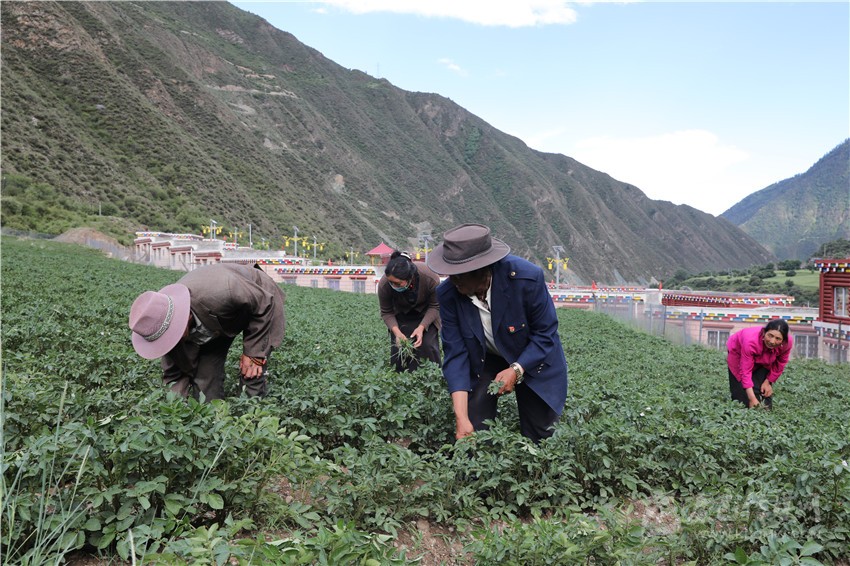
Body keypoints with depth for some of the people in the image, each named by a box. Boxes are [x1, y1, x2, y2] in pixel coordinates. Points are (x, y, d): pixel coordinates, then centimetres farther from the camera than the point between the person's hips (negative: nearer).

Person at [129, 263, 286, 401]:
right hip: (218, 322, 5)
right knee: (204, 376, -7)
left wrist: (253, 353, -24)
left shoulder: (222, 293, -46)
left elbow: (264, 303, -27)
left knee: (252, 374, -15)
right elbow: (174, 375, -11)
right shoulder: (166, 324, -25)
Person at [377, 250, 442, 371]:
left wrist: (421, 327, -31)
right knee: (398, 347, -10)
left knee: (427, 346, -13)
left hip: (426, 315, -1)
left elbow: (435, 306, -19)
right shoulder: (384, 285, -31)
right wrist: (396, 332, -31)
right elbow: (386, 313, -15)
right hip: (401, 315, 1)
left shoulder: (430, 278, -35)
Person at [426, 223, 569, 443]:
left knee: (538, 439, 5)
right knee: (471, 435, -6)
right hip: (483, 361, 2)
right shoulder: (448, 294, -23)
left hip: (532, 360, -1)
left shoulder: (527, 277, -32)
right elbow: (455, 354, -20)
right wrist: (462, 418, -28)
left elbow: (545, 334, -18)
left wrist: (516, 370, -31)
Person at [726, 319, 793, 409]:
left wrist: (768, 381, -7)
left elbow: (780, 364, -11)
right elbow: (746, 371, -39)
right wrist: (752, 399, -42)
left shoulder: (787, 343, -33)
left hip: (763, 359, 3)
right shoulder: (751, 342, -45)